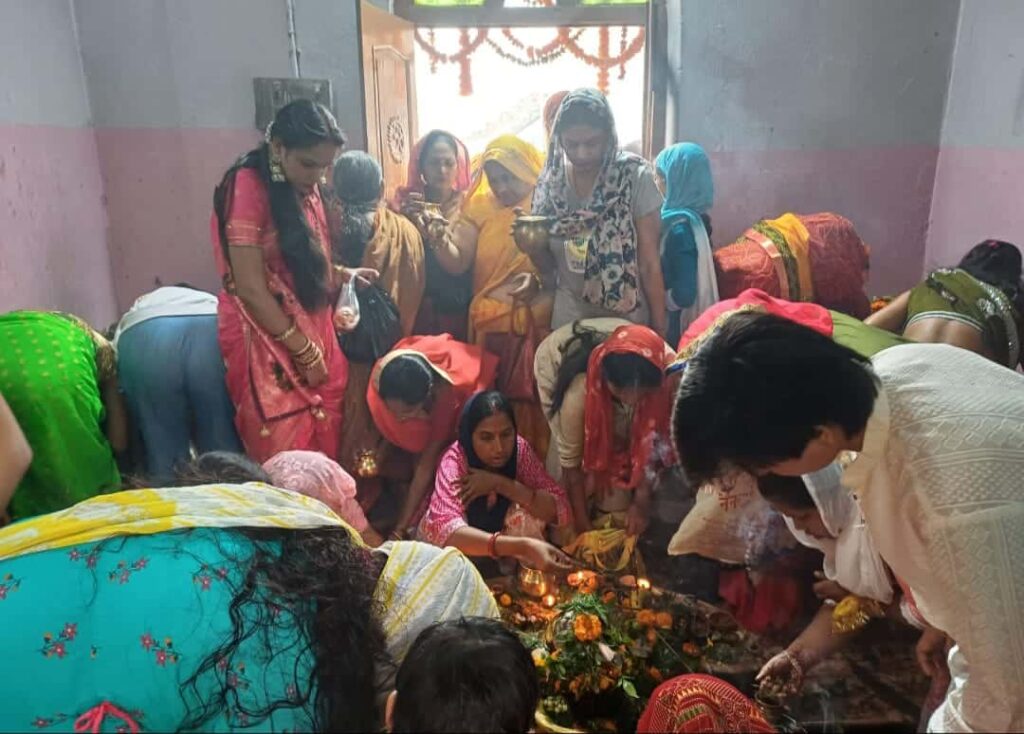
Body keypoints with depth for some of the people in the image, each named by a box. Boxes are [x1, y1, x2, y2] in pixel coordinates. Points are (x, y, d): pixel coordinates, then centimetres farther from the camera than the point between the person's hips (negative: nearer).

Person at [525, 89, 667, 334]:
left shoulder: (635, 177, -12)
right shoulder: (549, 182, -3)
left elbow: (650, 264, -9)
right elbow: (548, 268, 5)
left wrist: (660, 331, -7)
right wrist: (533, 247, -15)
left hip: (628, 320, -2)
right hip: (568, 322, 3)